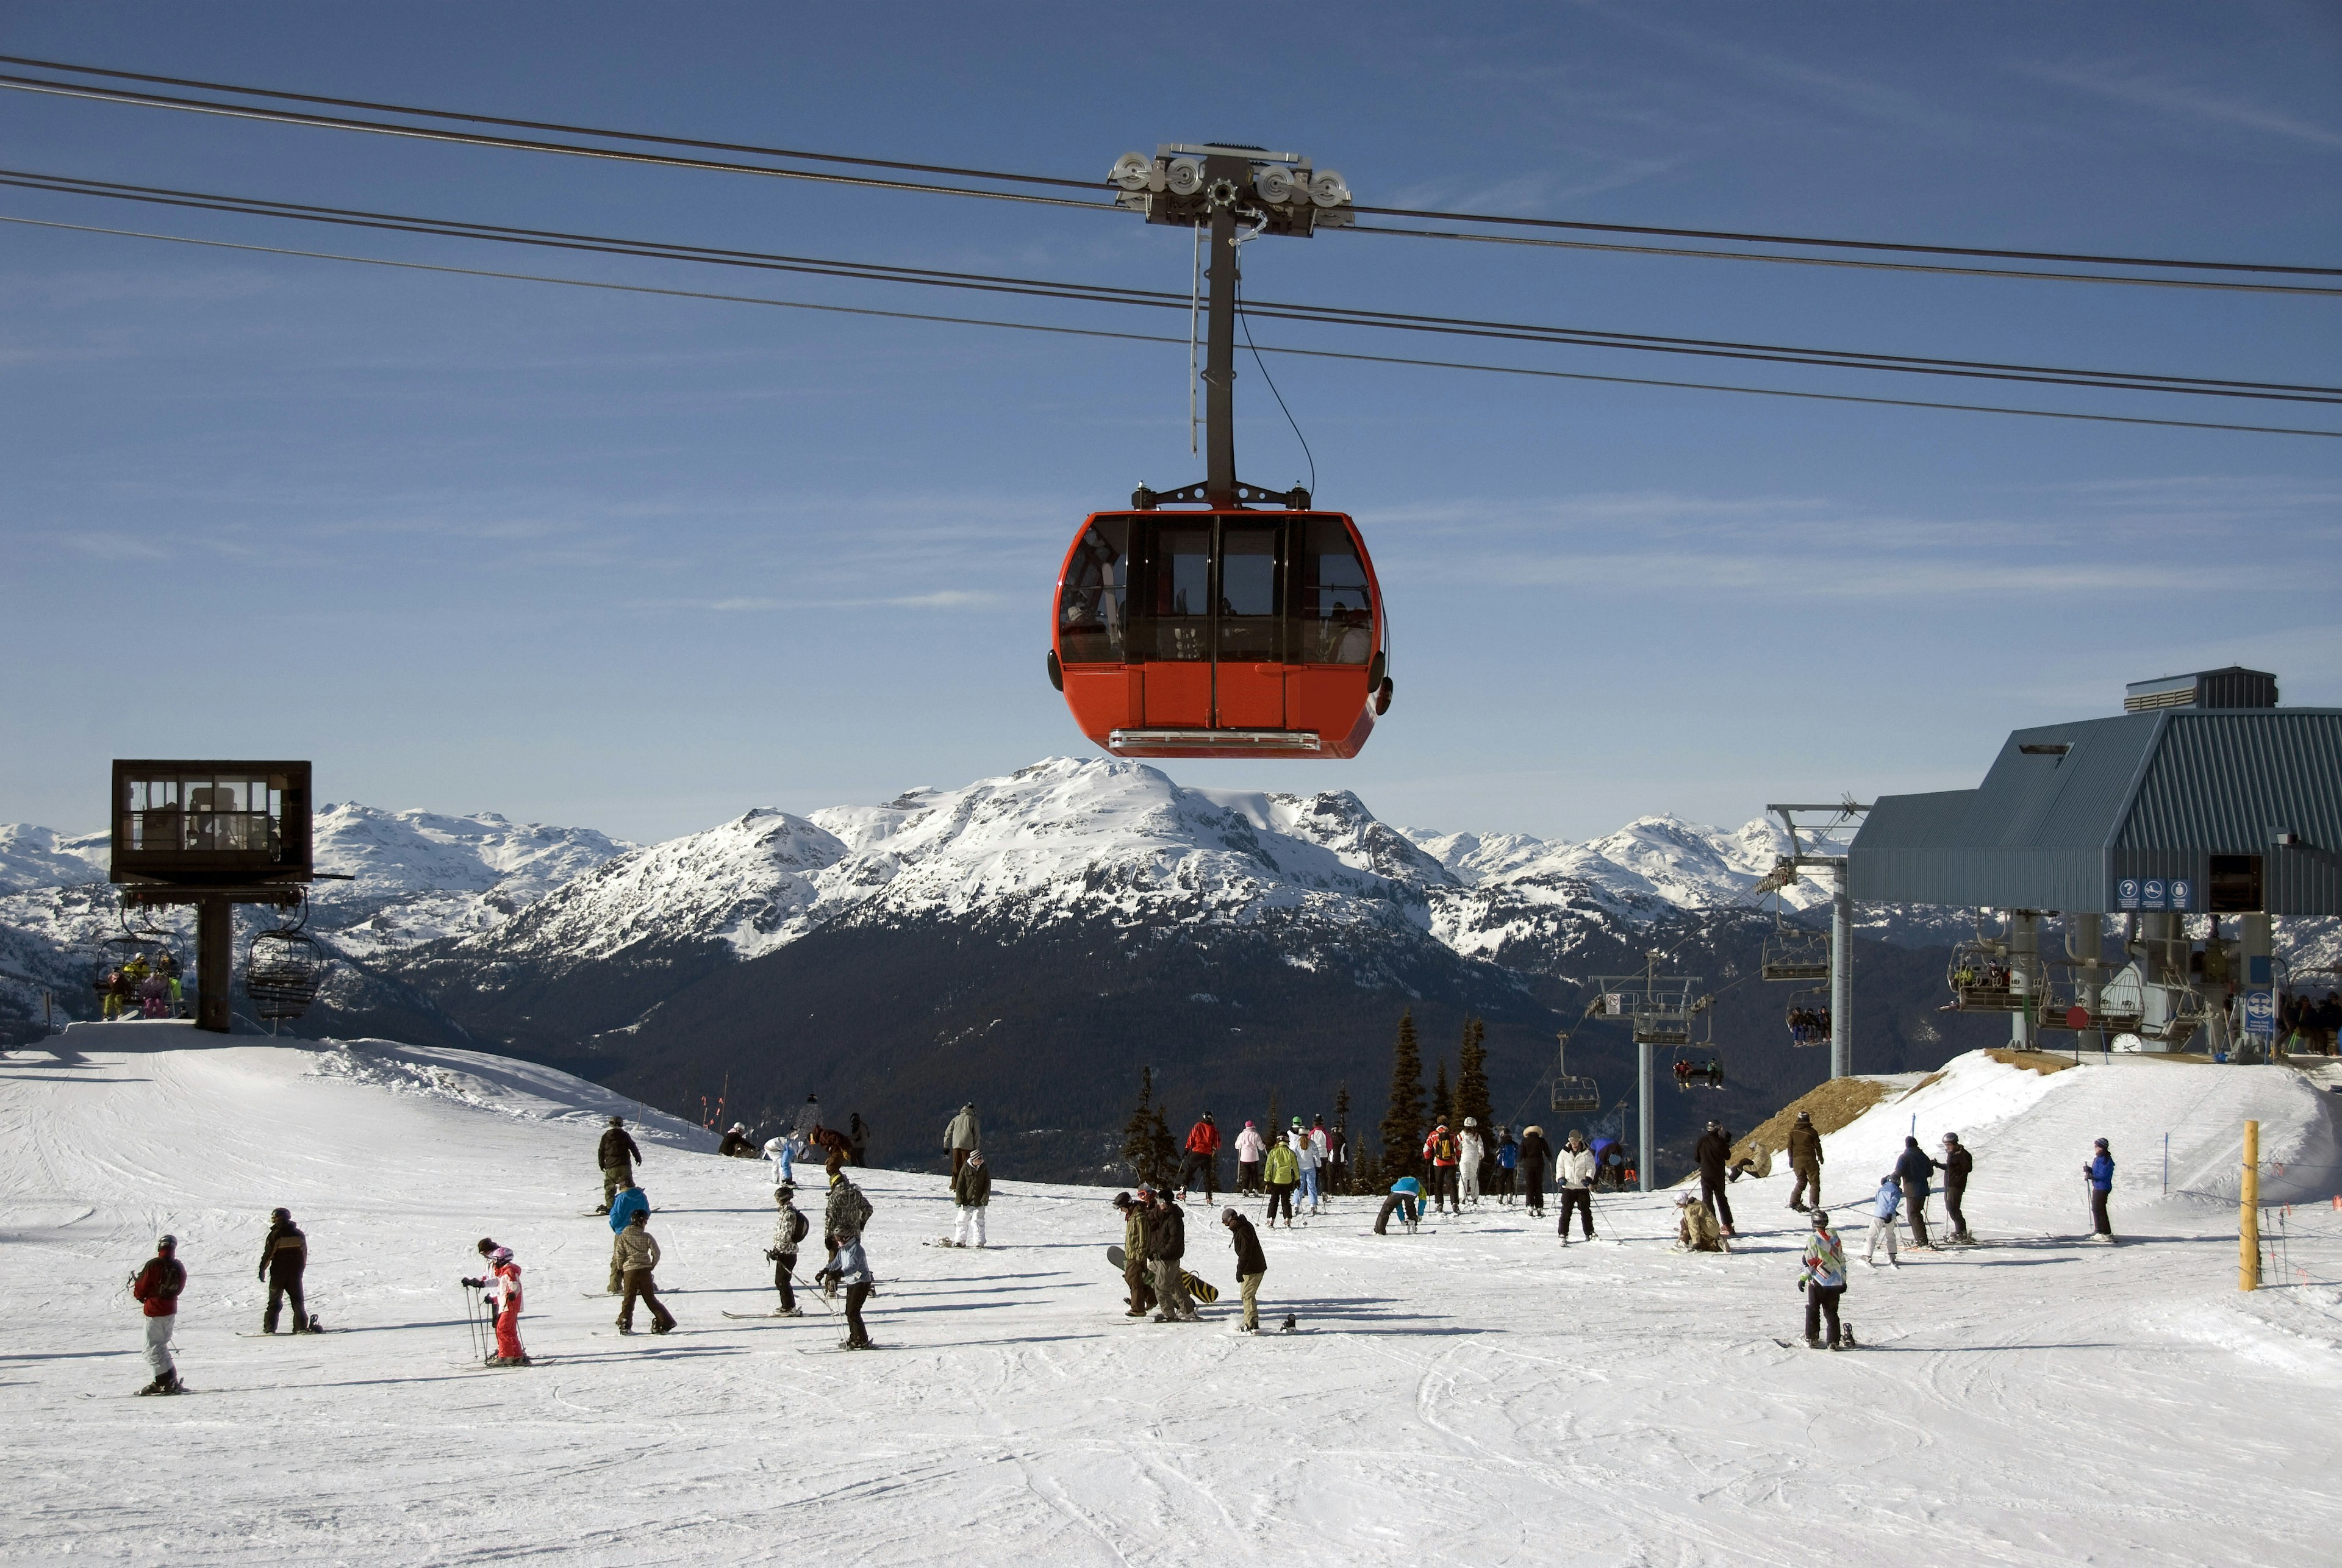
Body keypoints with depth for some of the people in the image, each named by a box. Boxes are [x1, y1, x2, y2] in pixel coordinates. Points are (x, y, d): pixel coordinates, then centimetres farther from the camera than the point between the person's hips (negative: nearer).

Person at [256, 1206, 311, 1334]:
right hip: (295, 1273, 3)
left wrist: (262, 1270, 0)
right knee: (297, 1301, 9)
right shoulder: (298, 1234, 5)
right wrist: (300, 1269, 22)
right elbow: (305, 1253, 12)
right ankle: (301, 1327, 1)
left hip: (278, 1273, -3)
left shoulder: (275, 1235, -10)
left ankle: (269, 1327, -2)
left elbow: (268, 1254, -10)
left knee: (274, 1301, 5)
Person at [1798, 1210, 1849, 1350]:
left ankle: (1812, 1339, 8)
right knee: (1831, 1312, 11)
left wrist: (1802, 1279, -3)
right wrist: (1843, 1280, 17)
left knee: (1812, 1311, 9)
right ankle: (1834, 1342, 6)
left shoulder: (1813, 1239, -12)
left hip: (1818, 1282, -4)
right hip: (1836, 1282, 4)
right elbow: (1842, 1260, 9)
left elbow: (1810, 1262, -13)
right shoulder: (1834, 1237, 3)